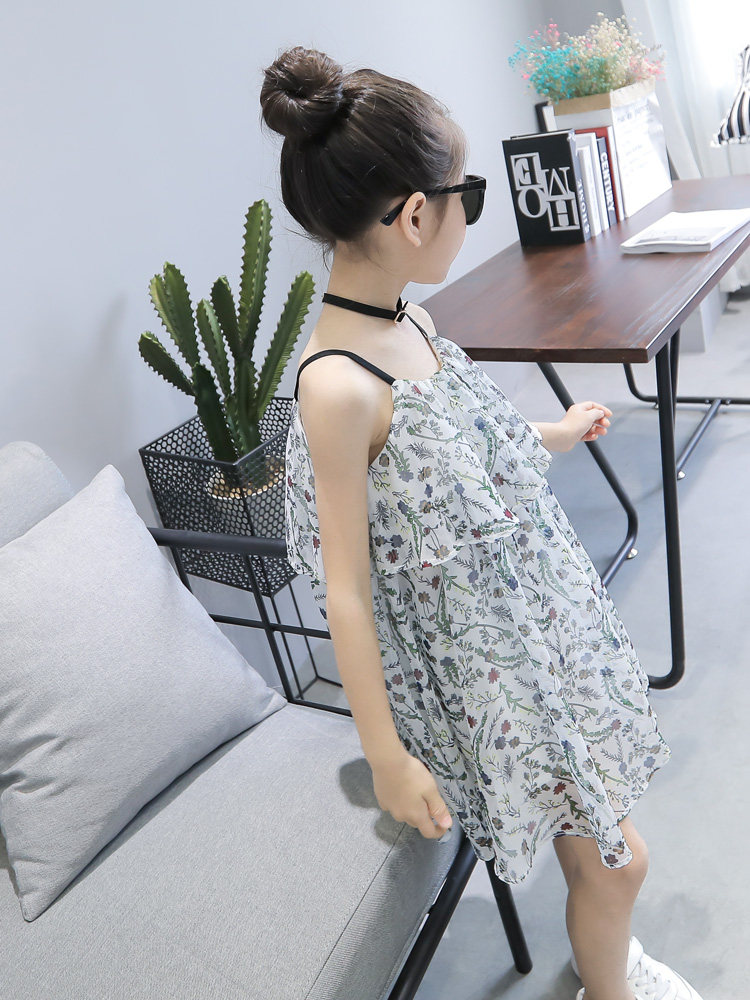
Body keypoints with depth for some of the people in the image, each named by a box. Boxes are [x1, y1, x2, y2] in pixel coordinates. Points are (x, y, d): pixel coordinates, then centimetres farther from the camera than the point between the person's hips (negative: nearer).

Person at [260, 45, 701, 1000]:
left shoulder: (410, 322, -4)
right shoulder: (337, 384, -28)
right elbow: (347, 590, -23)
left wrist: (553, 435, 29)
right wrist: (385, 757, -15)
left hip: (537, 615, 8)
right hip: (481, 667, -8)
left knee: (595, 836, 24)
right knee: (616, 854, 10)